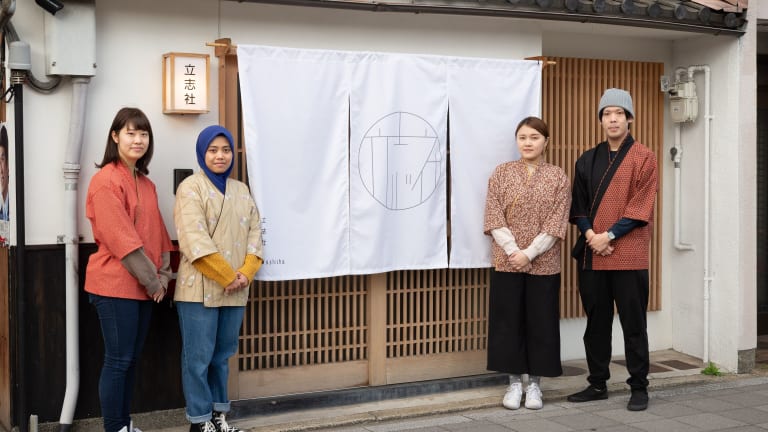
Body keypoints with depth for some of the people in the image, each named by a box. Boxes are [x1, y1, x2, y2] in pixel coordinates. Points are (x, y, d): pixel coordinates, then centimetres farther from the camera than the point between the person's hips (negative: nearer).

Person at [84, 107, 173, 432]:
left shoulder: (146, 184, 14)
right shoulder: (106, 180, -13)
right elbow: (121, 238, -18)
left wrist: (162, 276, 2)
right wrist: (151, 280, -14)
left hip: (143, 287, 8)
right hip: (115, 285, -8)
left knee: (131, 359, 14)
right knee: (118, 360, -3)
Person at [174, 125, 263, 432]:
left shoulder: (241, 190, 14)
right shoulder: (191, 188, -7)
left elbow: (254, 232, 9)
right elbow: (195, 240, -16)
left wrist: (246, 273, -7)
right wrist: (227, 277, -16)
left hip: (236, 290, 6)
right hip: (200, 288, -6)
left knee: (223, 354, 14)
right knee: (198, 357, 0)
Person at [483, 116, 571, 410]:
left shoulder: (558, 177, 2)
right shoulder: (501, 173, 4)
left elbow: (556, 223, -5)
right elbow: (494, 218, -2)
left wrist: (529, 253, -14)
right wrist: (513, 251, -13)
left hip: (543, 263, 0)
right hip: (507, 262, 1)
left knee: (541, 322, 4)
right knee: (508, 321, 4)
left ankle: (534, 383, 16)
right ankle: (515, 382, 16)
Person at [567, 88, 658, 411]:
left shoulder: (643, 158, -1)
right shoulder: (587, 160, 13)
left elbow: (641, 207, -7)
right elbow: (578, 205, 11)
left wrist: (609, 236, -14)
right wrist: (590, 234, -7)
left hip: (629, 255, -4)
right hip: (591, 254, 4)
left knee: (633, 323, 1)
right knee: (596, 322, 11)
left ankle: (639, 387, 11)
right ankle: (597, 384, 21)